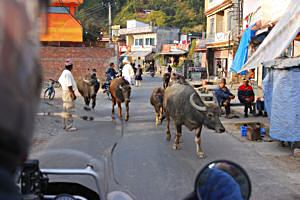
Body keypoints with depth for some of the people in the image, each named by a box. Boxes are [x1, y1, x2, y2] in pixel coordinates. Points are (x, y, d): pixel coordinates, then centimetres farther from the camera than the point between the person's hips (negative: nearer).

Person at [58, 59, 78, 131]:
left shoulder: (64, 72, 12)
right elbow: (69, 85, -22)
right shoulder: (68, 73, -19)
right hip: (69, 93, -10)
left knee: (66, 110, 16)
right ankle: (69, 126, -6)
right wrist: (73, 94, -19)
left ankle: (65, 125, 23)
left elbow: (60, 81, 17)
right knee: (69, 110, -8)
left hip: (65, 92, 10)